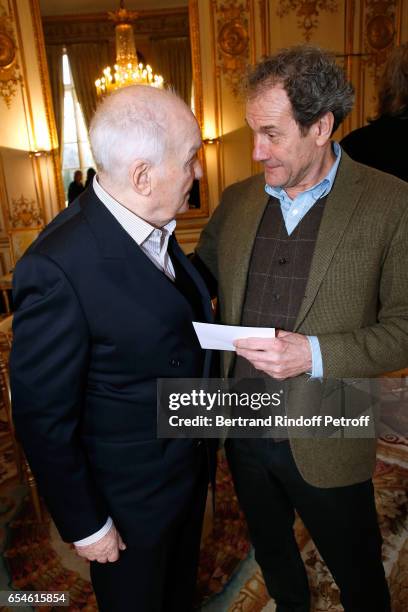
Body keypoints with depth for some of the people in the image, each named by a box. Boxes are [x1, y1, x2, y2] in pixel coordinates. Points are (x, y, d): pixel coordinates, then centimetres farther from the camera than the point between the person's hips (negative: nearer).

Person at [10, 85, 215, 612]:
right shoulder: (57, 269, -32)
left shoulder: (155, 228, -8)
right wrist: (85, 526, -12)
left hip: (190, 467, 6)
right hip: (130, 499, -6)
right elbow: (42, 419, -23)